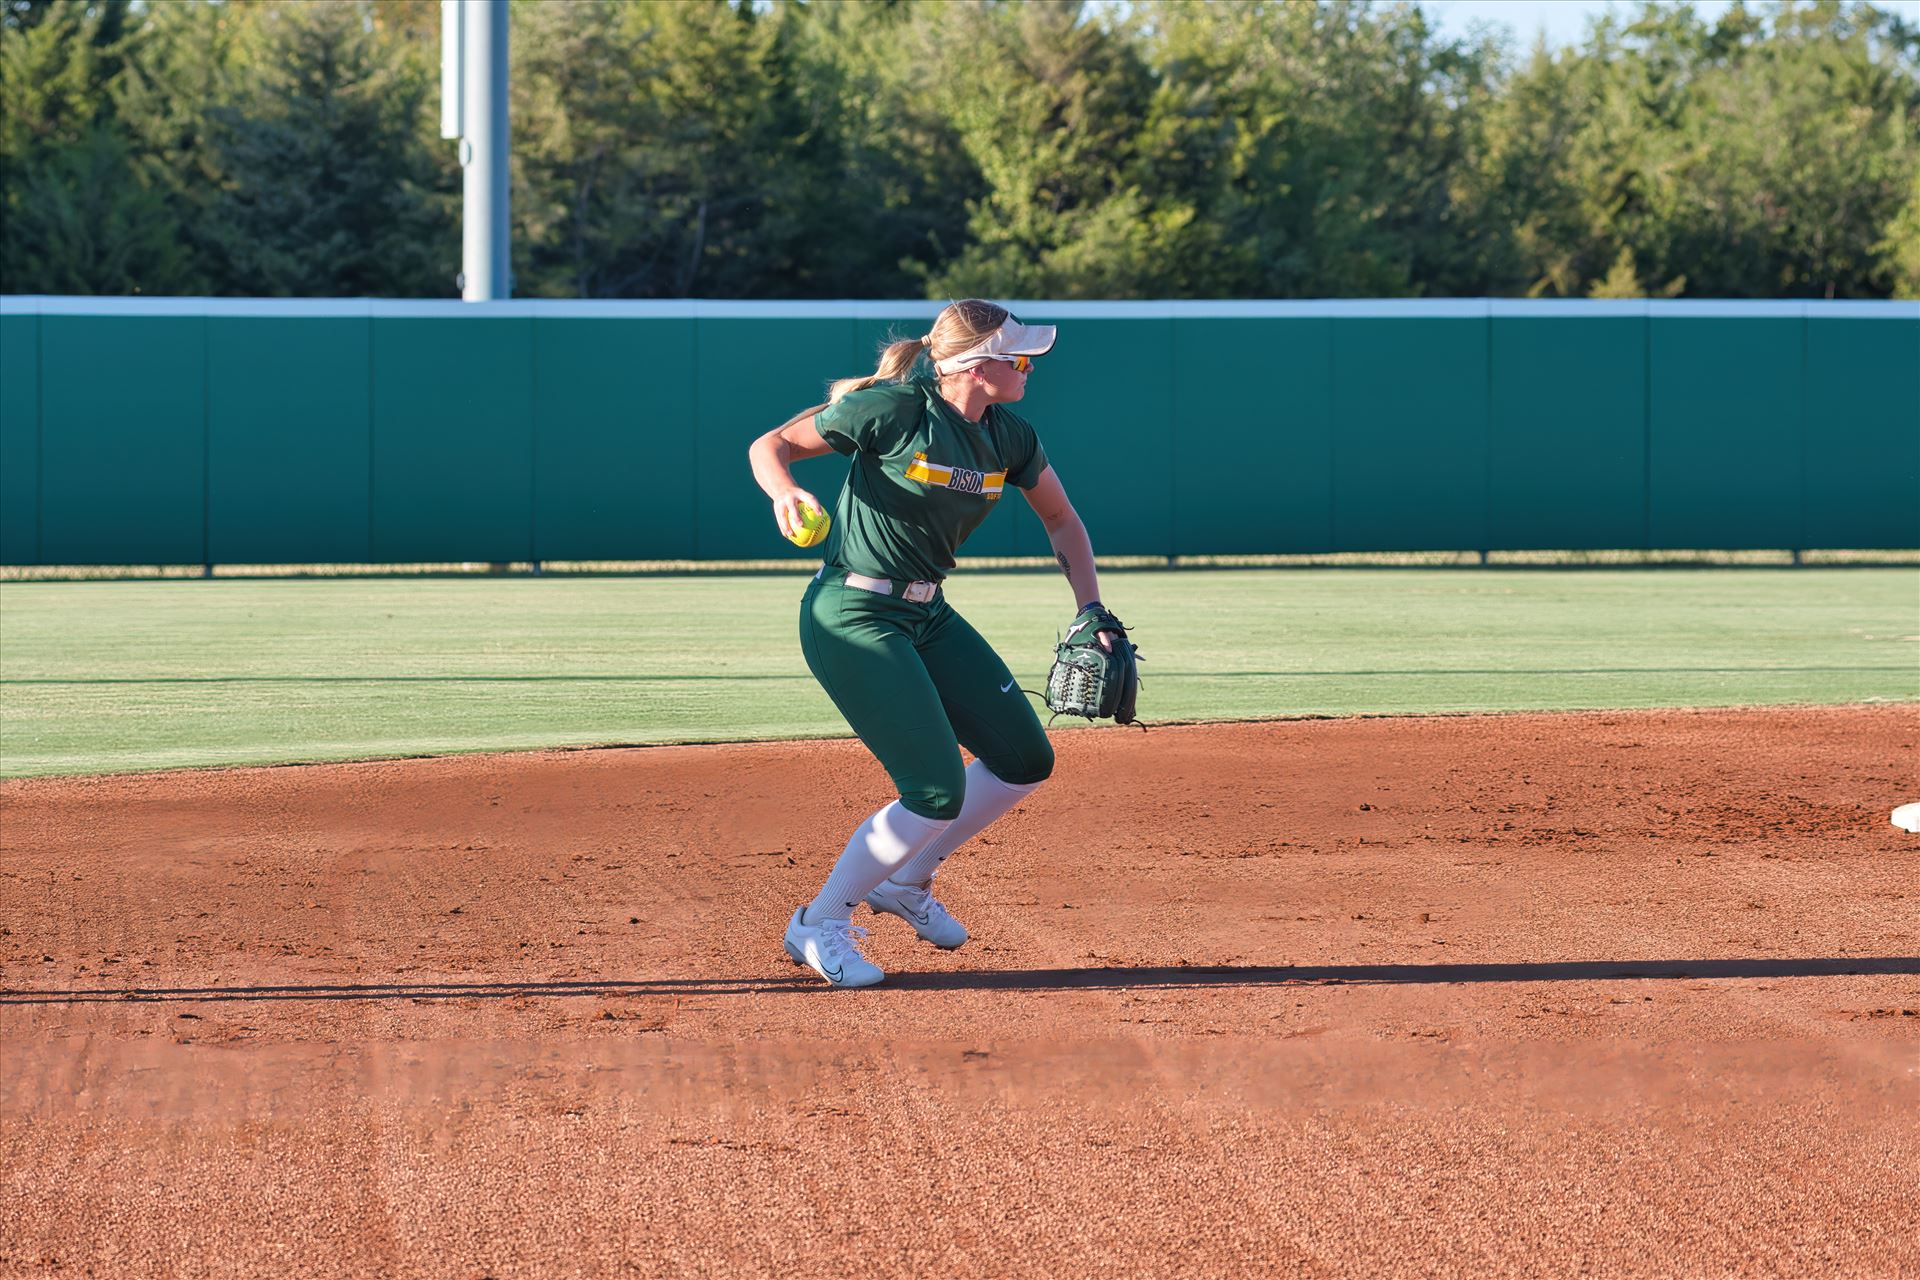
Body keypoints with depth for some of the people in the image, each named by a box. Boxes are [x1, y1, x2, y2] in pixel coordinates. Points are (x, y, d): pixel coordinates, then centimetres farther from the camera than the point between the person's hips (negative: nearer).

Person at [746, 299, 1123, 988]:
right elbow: (769, 446, -12)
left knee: (1026, 761, 7)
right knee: (938, 791, -15)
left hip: (929, 617, 8)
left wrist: (1091, 611, 3)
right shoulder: (894, 411, -19)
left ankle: (904, 881, 26)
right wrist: (786, 494, -33)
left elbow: (1062, 521, 15)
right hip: (852, 615, -8)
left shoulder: (1009, 438, 1)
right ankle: (819, 925, 2)